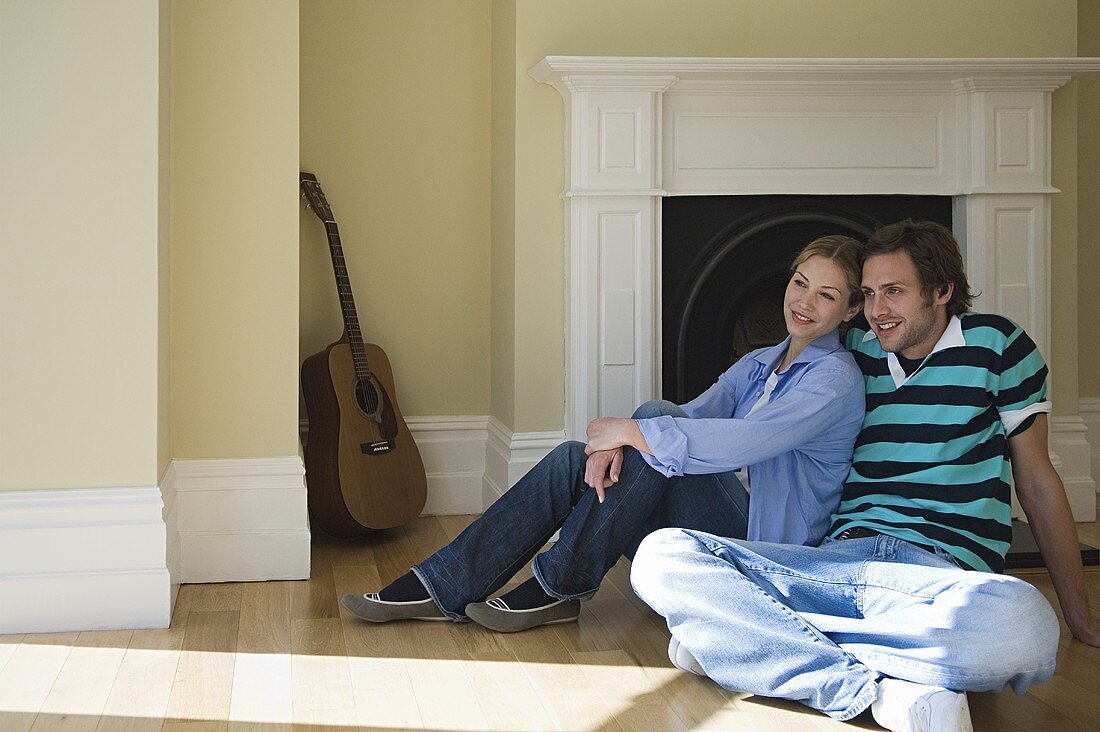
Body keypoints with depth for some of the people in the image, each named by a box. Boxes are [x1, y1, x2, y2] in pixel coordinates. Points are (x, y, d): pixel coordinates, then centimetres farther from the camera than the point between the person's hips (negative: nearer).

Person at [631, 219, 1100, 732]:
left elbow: (1037, 482, 14)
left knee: (1021, 623, -42)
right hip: (840, 557, 3)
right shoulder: (856, 353, 18)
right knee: (662, 555, -19)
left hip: (946, 571, -2)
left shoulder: (994, 345, 10)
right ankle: (873, 688, -30)